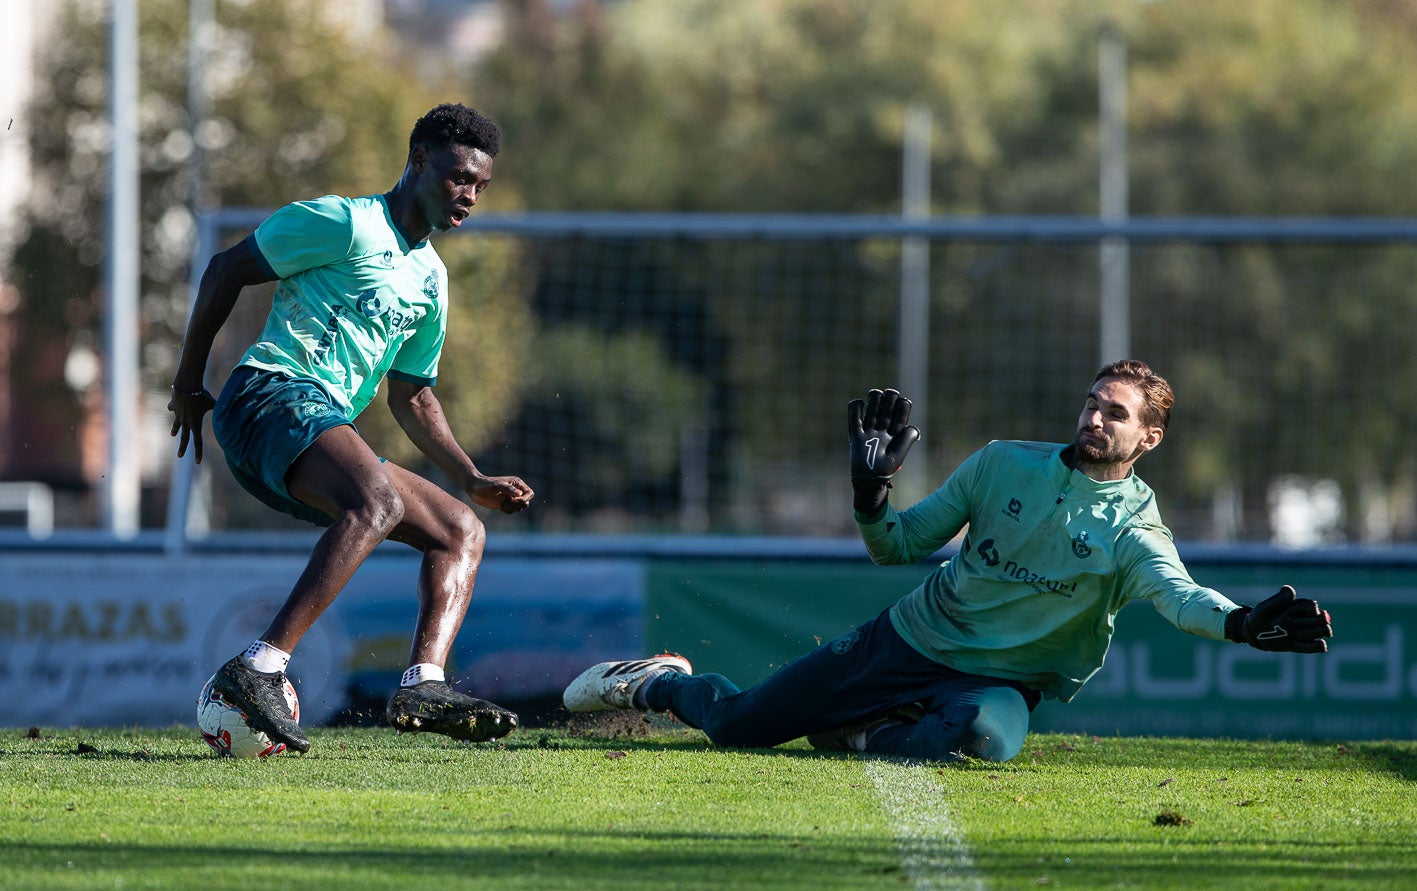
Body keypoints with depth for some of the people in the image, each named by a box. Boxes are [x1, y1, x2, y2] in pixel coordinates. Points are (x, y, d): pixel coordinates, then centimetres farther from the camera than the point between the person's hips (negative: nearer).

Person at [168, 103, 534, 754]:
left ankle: (422, 685, -18)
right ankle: (259, 669, -44)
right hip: (272, 393, -9)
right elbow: (226, 270, 1)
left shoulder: (431, 279, 24)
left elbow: (411, 396, 32)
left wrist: (473, 481, 22)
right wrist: (189, 383, 2)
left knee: (461, 531, 3)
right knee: (379, 503, -35)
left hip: (326, 426, 9)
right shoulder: (347, 224, -2)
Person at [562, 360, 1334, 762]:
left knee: (995, 732, -40)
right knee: (736, 724, 1)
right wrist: (872, 490, -17)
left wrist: (1243, 624, -55)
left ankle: (867, 736, -9)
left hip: (995, 680, -2)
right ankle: (656, 683, 36)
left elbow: (1179, 596, -34)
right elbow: (899, 545, 5)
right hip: (907, 642, 3)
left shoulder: (1132, 532, -12)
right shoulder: (1004, 465, 0)